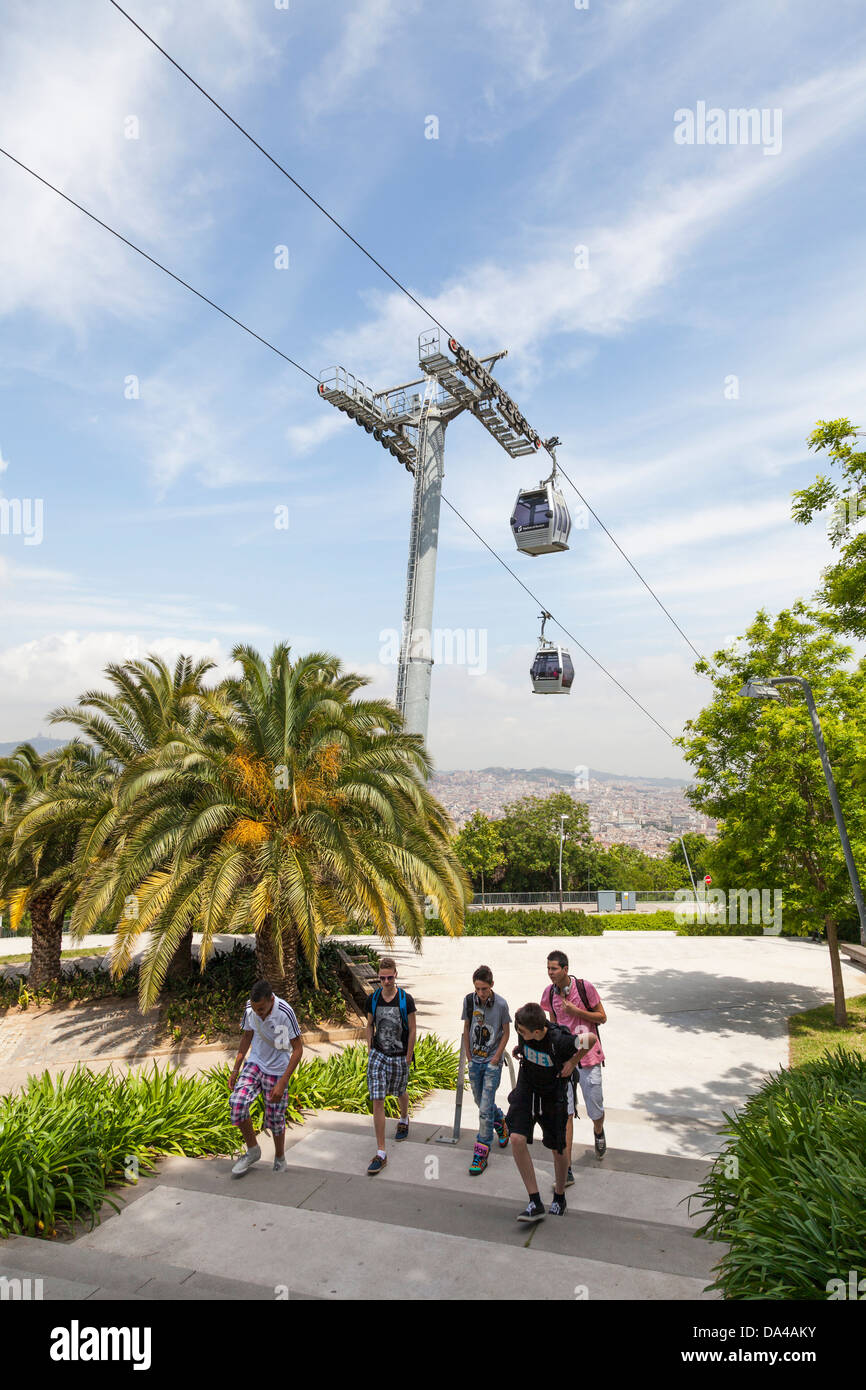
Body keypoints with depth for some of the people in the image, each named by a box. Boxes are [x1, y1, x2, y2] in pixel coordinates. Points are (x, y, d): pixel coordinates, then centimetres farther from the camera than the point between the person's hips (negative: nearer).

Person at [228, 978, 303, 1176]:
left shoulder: (285, 1013, -26)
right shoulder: (250, 1009, -12)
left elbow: (298, 1049, -19)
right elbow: (247, 1037, 7)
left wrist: (283, 1082, -23)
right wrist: (235, 1070, 7)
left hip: (277, 1071, -4)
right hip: (255, 1064, 4)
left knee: (275, 1119, 3)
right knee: (237, 1102, -17)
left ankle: (280, 1158, 32)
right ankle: (252, 1150, 5)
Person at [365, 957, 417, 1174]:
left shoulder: (406, 1000, -12)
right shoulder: (373, 999, -5)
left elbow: (412, 1030, -5)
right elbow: (370, 1026, 10)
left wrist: (408, 1056, -3)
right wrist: (370, 1049, 5)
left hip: (399, 1056, -1)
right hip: (378, 1055, 1)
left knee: (401, 1092, 20)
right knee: (377, 1101, -6)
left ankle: (404, 1120, 54)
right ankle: (381, 1153, -1)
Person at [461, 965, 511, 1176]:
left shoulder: (500, 1004, -17)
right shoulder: (469, 1000, -7)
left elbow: (506, 1032, -5)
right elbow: (466, 1028, 5)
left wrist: (495, 1058, -7)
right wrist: (468, 1056, 6)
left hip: (492, 1061, -4)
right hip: (475, 1060, 4)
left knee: (485, 1108, -7)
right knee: (480, 1101, 18)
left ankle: (482, 1152, 4)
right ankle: (501, 1123, 46)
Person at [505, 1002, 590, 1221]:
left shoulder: (559, 1041, -34)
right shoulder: (524, 1032, -22)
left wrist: (572, 1063, -11)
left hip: (553, 1096, -3)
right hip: (526, 1090, 3)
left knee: (558, 1149, 11)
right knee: (517, 1139, -14)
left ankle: (559, 1197, 39)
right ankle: (535, 1202, -1)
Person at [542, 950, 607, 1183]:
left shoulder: (584, 987, -13)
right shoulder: (549, 993, -1)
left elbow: (602, 1017, -6)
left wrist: (576, 1010, -19)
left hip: (588, 1057, -2)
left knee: (595, 1111, 11)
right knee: (565, 1113, -3)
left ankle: (599, 1133, 47)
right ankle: (566, 1171, 4)